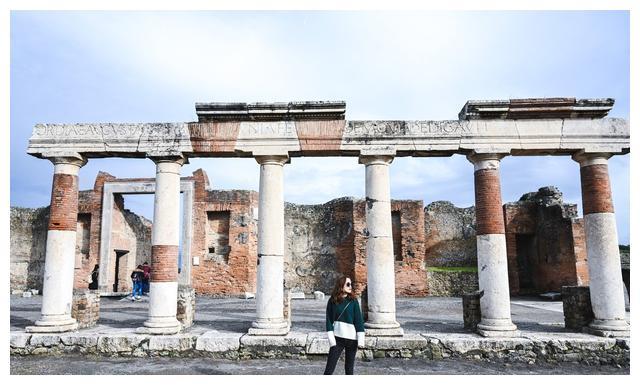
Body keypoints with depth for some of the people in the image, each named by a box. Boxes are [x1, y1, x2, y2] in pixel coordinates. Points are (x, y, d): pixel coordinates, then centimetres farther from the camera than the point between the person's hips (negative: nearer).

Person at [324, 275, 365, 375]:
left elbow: (359, 320, -2)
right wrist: (331, 339, -8)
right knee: (329, 368, -2)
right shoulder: (332, 301, -1)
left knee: (349, 368, 9)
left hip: (352, 338, 1)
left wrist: (361, 340, -7)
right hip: (337, 338, -1)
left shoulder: (353, 301, 0)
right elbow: (329, 321, -2)